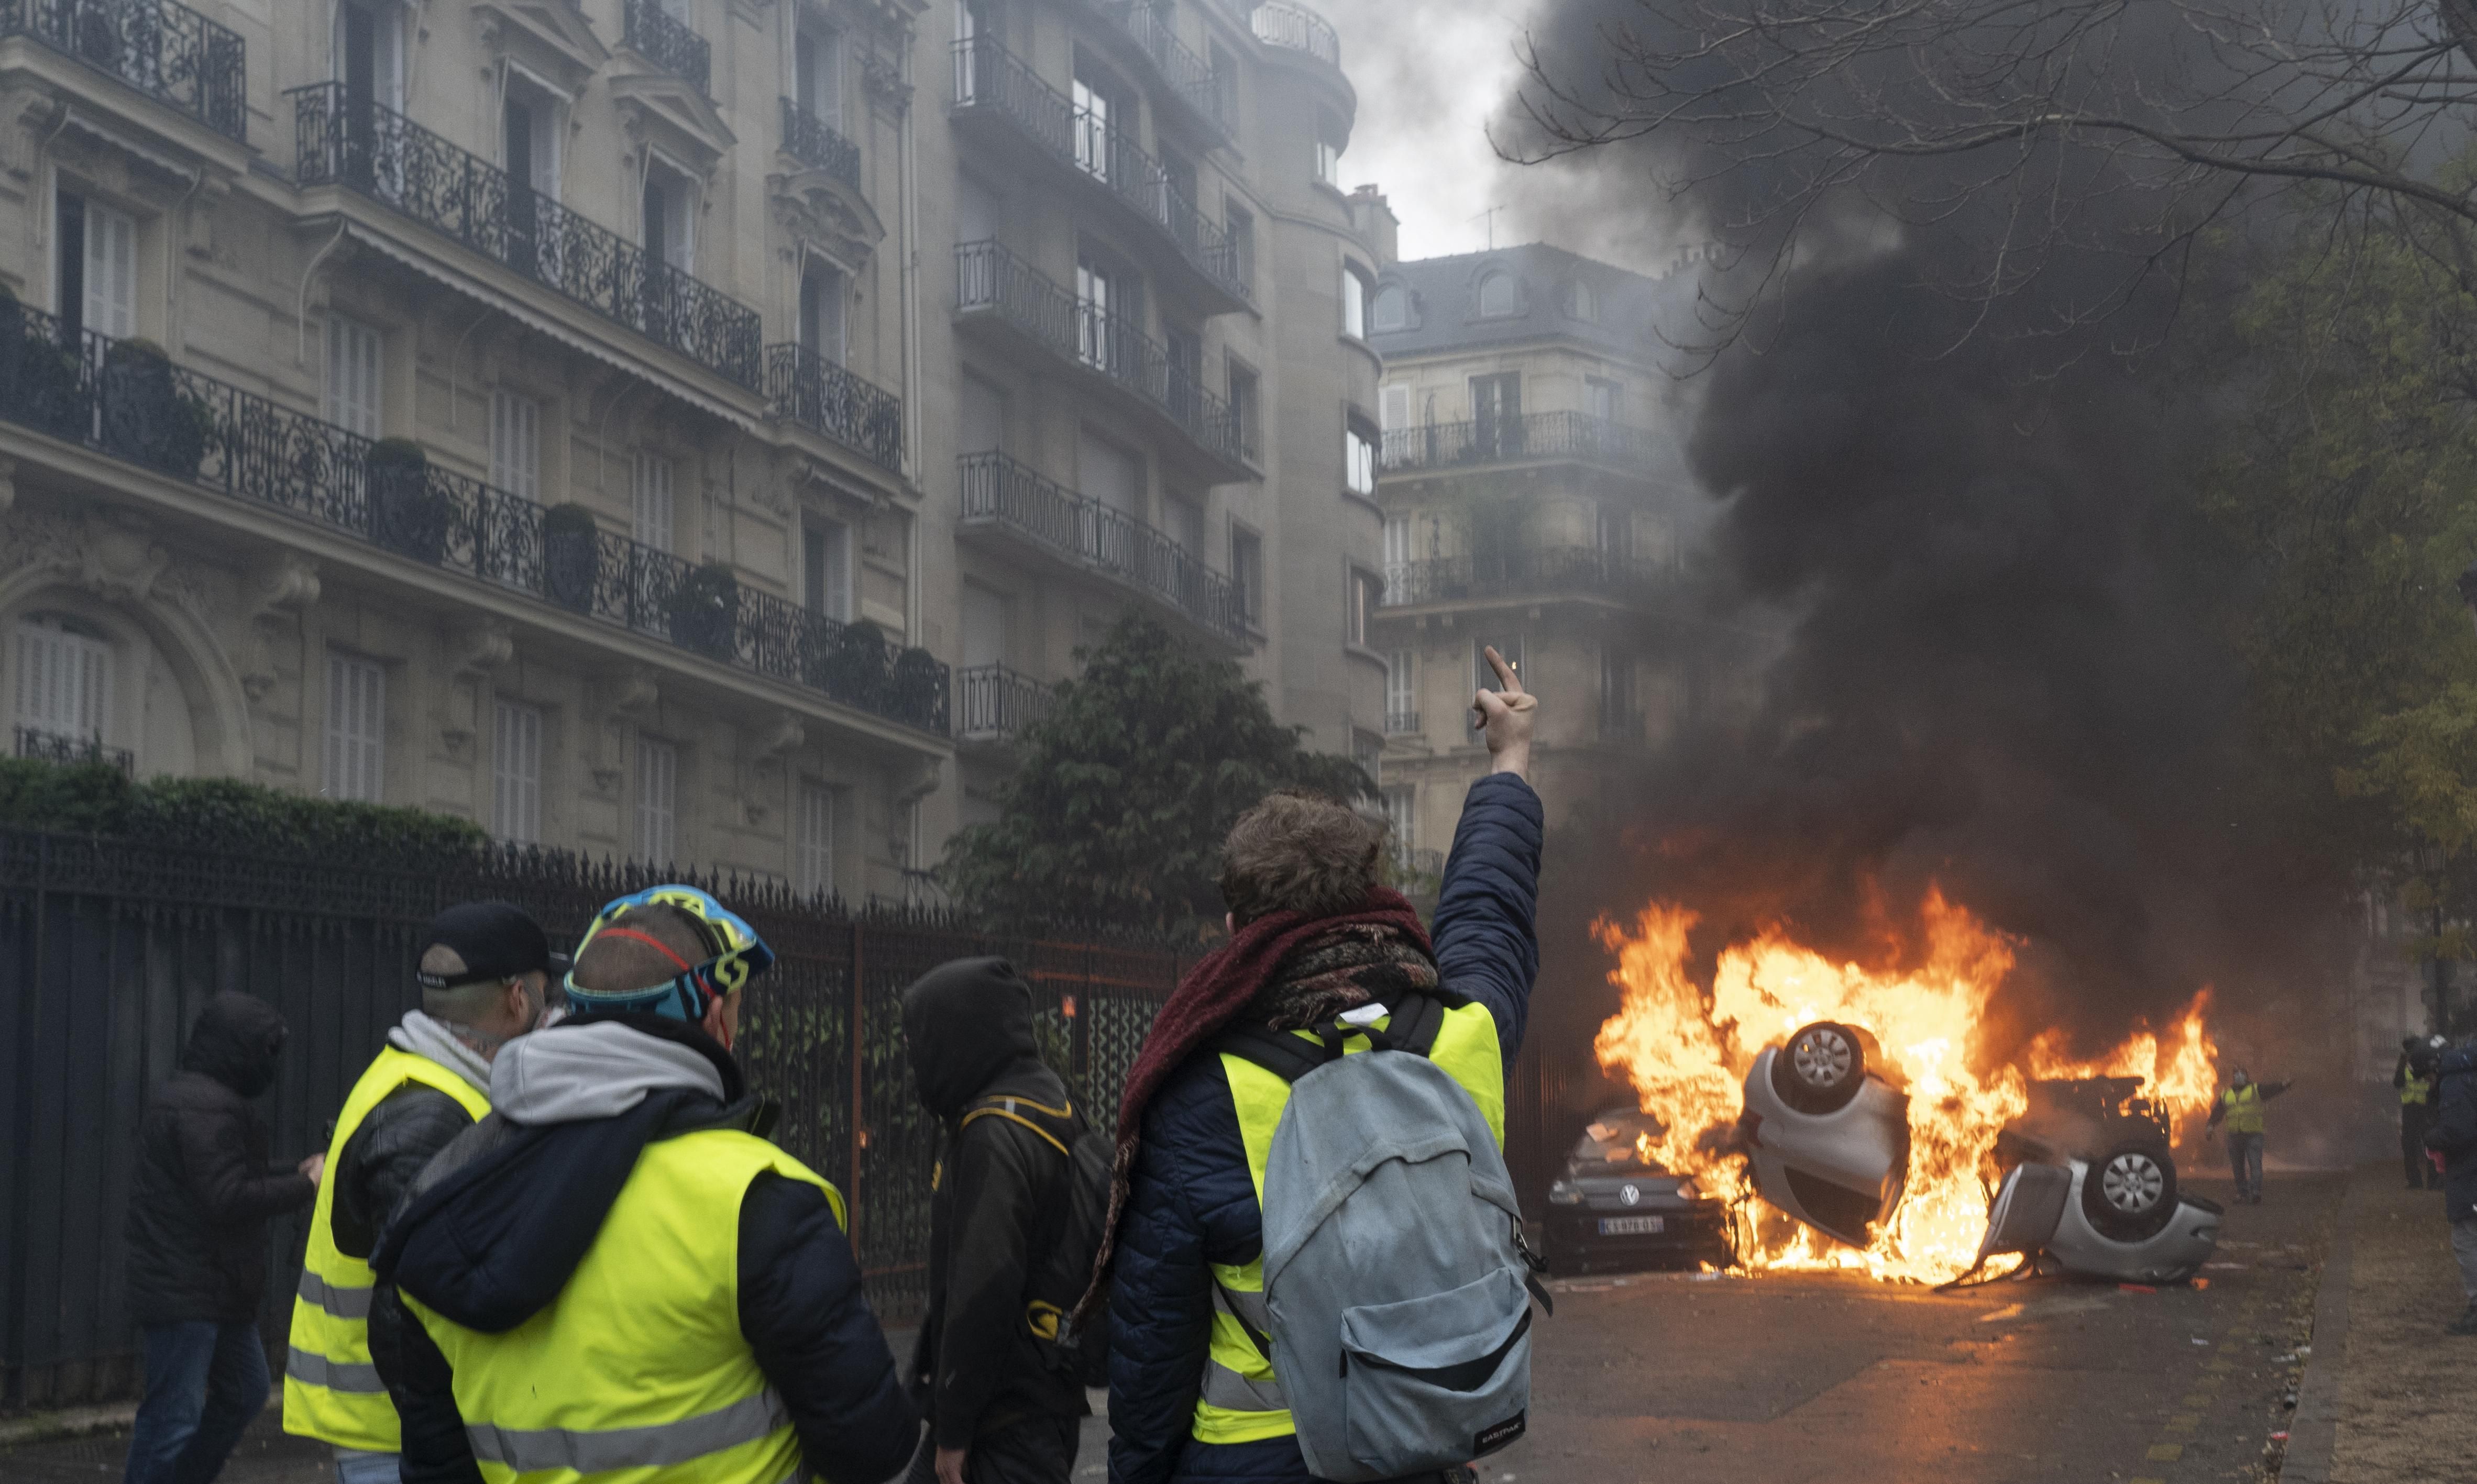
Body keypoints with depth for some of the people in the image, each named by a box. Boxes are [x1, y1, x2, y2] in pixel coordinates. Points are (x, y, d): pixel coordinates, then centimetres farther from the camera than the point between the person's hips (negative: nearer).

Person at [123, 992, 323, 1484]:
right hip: (186, 1293, -11)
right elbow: (229, 1199, -24)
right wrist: (305, 1186, -15)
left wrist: (297, 1174, 11)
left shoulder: (200, 1098, 15)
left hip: (219, 1289, 11)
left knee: (246, 1393, 20)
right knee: (176, 1416, -5)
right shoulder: (205, 1108, -20)